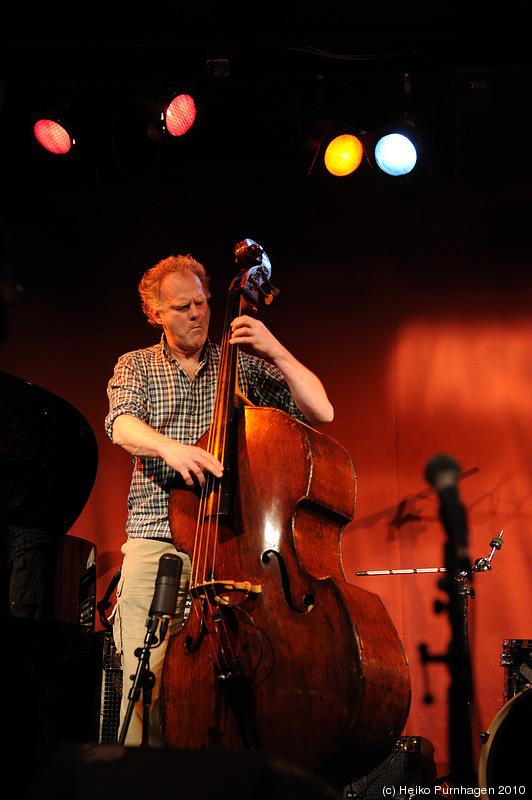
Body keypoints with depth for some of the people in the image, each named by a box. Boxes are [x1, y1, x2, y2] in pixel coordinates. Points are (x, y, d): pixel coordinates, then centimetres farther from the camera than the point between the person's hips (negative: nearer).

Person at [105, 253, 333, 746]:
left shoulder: (245, 365, 13)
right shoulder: (136, 366, 15)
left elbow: (321, 412, 4)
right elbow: (122, 425, -6)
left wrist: (276, 351, -7)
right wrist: (169, 447, -27)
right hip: (156, 544, 0)